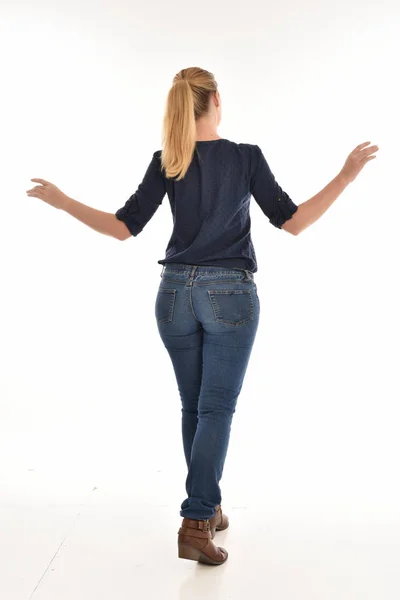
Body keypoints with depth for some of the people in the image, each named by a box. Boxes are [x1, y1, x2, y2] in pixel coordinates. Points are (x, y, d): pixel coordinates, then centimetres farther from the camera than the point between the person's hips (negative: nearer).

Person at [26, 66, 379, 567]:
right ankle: (196, 523, -6)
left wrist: (62, 202, 9)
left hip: (176, 293, 3)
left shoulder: (165, 162, 0)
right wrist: (347, 175, -2)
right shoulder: (246, 156, -6)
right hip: (229, 294, -3)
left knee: (194, 407, 15)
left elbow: (123, 227, -4)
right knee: (216, 409, 0)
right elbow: (292, 222, -8)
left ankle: (207, 507, 27)